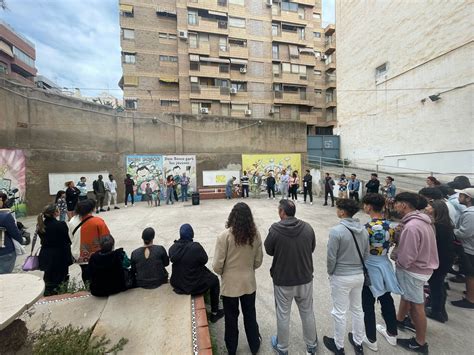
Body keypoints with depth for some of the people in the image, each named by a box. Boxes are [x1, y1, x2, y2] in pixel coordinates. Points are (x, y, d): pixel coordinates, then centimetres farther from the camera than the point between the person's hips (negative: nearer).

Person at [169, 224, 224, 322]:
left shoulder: (173, 248, -11)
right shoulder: (196, 247, -27)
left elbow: (172, 260, 5)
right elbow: (204, 260, -12)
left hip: (176, 284, 6)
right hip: (194, 286, -6)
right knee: (214, 280, 20)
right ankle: (214, 313, 30)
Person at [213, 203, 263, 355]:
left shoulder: (225, 235, -23)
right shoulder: (255, 234, -11)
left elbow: (217, 265, -17)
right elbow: (258, 261, -1)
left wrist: (223, 273, 4)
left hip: (230, 284, -2)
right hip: (249, 282, 3)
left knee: (231, 317, 20)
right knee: (250, 315, 25)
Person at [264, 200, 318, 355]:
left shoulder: (275, 229, -21)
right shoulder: (307, 227, -12)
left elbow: (269, 251, -7)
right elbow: (312, 248, 3)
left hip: (282, 280, -2)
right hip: (305, 278, 3)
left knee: (283, 315, 17)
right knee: (307, 312, 22)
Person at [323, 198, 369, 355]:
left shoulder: (336, 231, -25)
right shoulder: (364, 230, -5)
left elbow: (331, 257, -19)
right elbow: (366, 253, 5)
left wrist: (330, 273, 0)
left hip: (341, 277, -6)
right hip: (359, 275, 6)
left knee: (339, 313, 12)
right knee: (357, 309, 23)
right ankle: (358, 342, 41)